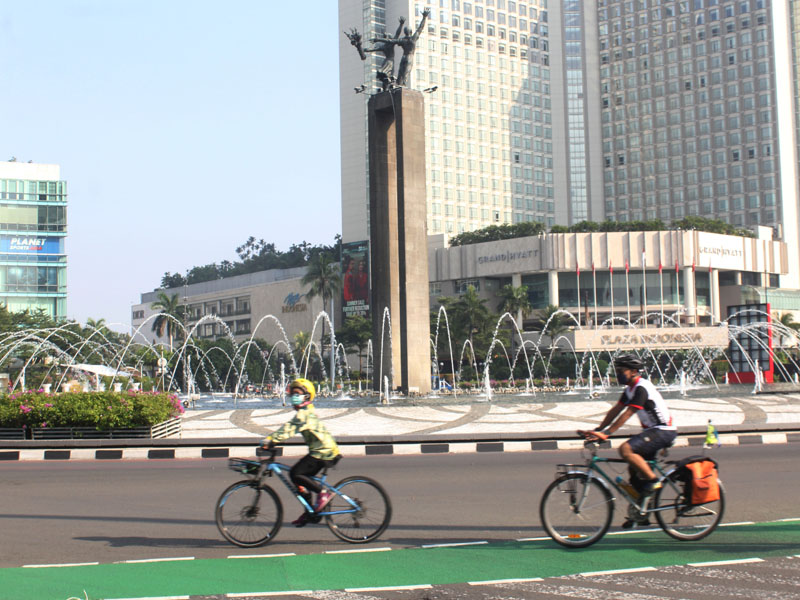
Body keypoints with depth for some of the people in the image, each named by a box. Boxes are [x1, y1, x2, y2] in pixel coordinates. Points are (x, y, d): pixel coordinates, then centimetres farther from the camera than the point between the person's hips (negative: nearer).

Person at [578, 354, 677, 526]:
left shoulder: (641, 388, -19)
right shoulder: (630, 389, 12)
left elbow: (626, 414, -26)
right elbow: (615, 410, 11)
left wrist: (606, 433, -30)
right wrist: (598, 430, 2)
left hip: (663, 431, -10)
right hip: (653, 431, 10)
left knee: (626, 449, -27)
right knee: (634, 469, 9)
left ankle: (653, 480, -12)